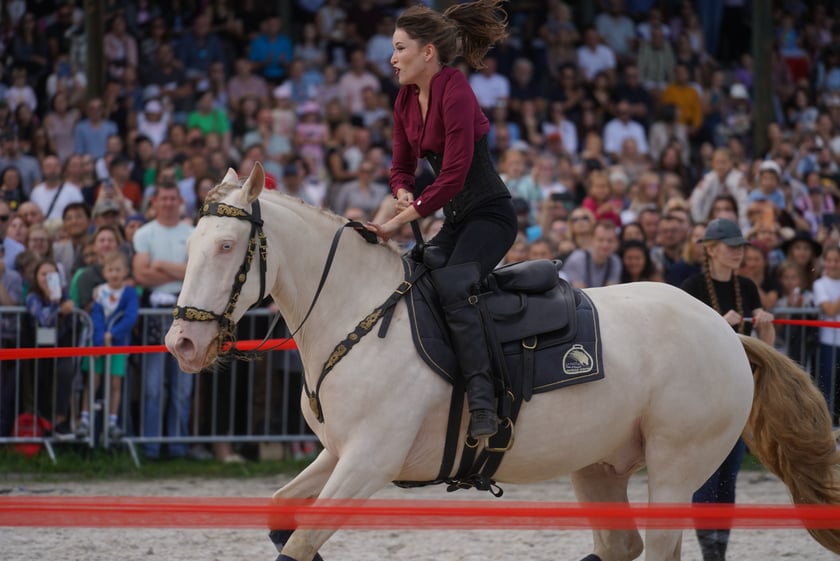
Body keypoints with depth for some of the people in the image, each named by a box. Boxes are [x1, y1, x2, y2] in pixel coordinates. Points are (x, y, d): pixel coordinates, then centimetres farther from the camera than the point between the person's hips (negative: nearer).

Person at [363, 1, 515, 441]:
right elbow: (402, 166, 17)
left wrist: (402, 219, -24)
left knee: (450, 286, -31)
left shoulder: (454, 92, -19)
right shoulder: (407, 99, 8)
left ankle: (483, 404, -37)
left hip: (490, 215, -10)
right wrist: (404, 194, -7)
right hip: (456, 220, 10)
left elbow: (454, 174, -24)